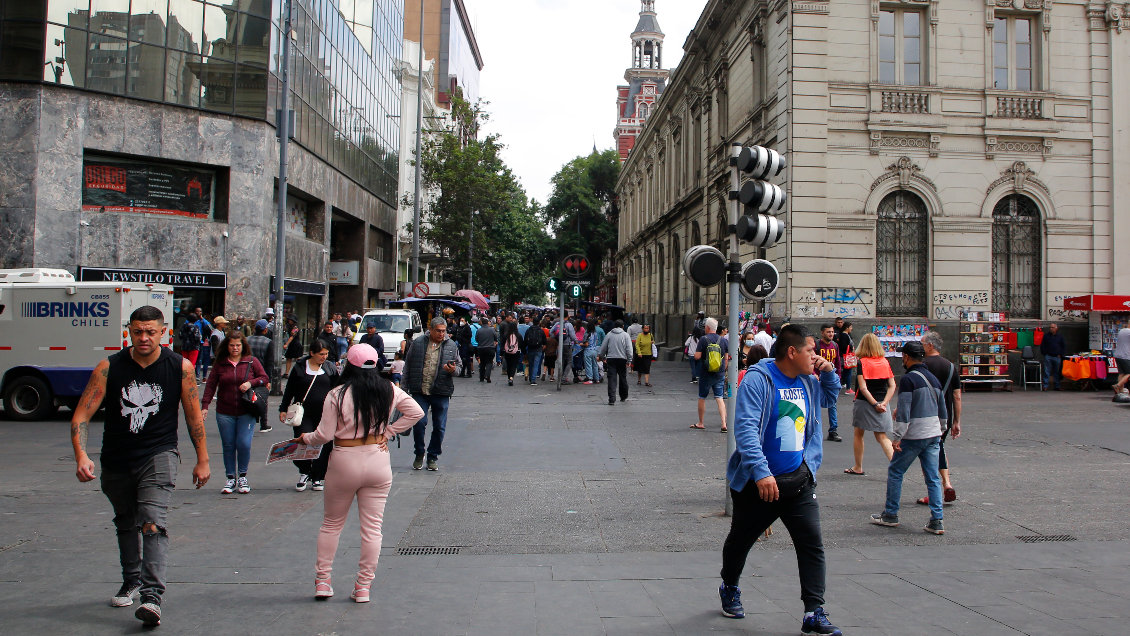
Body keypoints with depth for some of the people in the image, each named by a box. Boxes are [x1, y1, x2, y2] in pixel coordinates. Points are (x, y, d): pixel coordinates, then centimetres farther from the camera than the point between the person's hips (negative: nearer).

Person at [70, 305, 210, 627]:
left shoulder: (180, 367, -9)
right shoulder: (109, 368, -9)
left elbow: (194, 416, 0)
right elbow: (81, 415, -11)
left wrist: (202, 460, 3)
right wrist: (81, 456, -25)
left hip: (159, 456, -3)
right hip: (117, 461, 3)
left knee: (153, 522, -21)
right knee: (126, 524, 21)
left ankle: (152, 596, -25)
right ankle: (131, 581, 43)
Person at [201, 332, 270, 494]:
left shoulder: (251, 362, 3)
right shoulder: (220, 364, 6)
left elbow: (265, 379, 3)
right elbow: (210, 385, 4)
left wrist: (251, 383, -15)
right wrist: (205, 406, -5)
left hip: (246, 413, -2)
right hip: (225, 413, 2)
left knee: (244, 444, -9)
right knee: (228, 446, 5)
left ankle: (242, 476, 10)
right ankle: (231, 478, 17)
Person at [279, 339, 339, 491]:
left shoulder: (331, 368, 6)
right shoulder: (300, 367, 4)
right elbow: (289, 390, 10)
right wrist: (283, 409, 8)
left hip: (325, 414, 1)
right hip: (304, 414, -1)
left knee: (324, 447, 2)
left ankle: (317, 478, 16)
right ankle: (304, 473, 13)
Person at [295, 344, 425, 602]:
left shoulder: (337, 395, -9)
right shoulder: (390, 391, -1)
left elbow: (324, 435, -7)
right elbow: (416, 412, 4)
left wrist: (304, 438, 12)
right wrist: (388, 432, 5)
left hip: (344, 462, -2)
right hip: (378, 463, 2)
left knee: (331, 524, 15)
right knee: (372, 527, 7)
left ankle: (322, 580, 20)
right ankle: (364, 587, 10)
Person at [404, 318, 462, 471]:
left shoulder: (451, 346, 7)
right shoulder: (418, 343, 4)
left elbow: (459, 365, 15)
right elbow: (408, 366, 7)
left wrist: (453, 370, -9)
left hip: (441, 393, 1)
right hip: (420, 392, -1)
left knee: (439, 427, 4)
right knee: (419, 422, -6)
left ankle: (433, 457, 19)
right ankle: (419, 455, 15)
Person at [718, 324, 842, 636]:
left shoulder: (807, 382, 8)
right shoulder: (758, 379, -16)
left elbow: (830, 396, 31)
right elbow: (745, 427, -25)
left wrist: (829, 372, 8)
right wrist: (760, 472, -34)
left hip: (799, 481, 5)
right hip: (758, 482, -5)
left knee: (812, 545, -5)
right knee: (740, 540, 15)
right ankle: (729, 590, 41)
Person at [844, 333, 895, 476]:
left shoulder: (862, 363, -10)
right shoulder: (885, 362, 2)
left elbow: (863, 388, -16)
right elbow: (892, 386, -3)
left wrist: (875, 404, -13)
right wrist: (883, 403, -8)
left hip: (863, 402, -3)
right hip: (882, 403, 3)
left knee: (858, 435, 12)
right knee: (882, 436, 7)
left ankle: (858, 468, 21)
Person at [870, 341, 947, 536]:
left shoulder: (908, 379, -12)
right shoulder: (933, 379, 12)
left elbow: (904, 412, -18)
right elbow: (942, 411, 19)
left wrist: (897, 437, -16)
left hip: (913, 436, -7)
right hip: (934, 435, 7)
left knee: (895, 472, 7)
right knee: (933, 478, 7)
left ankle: (890, 515, 12)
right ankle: (936, 522, 3)